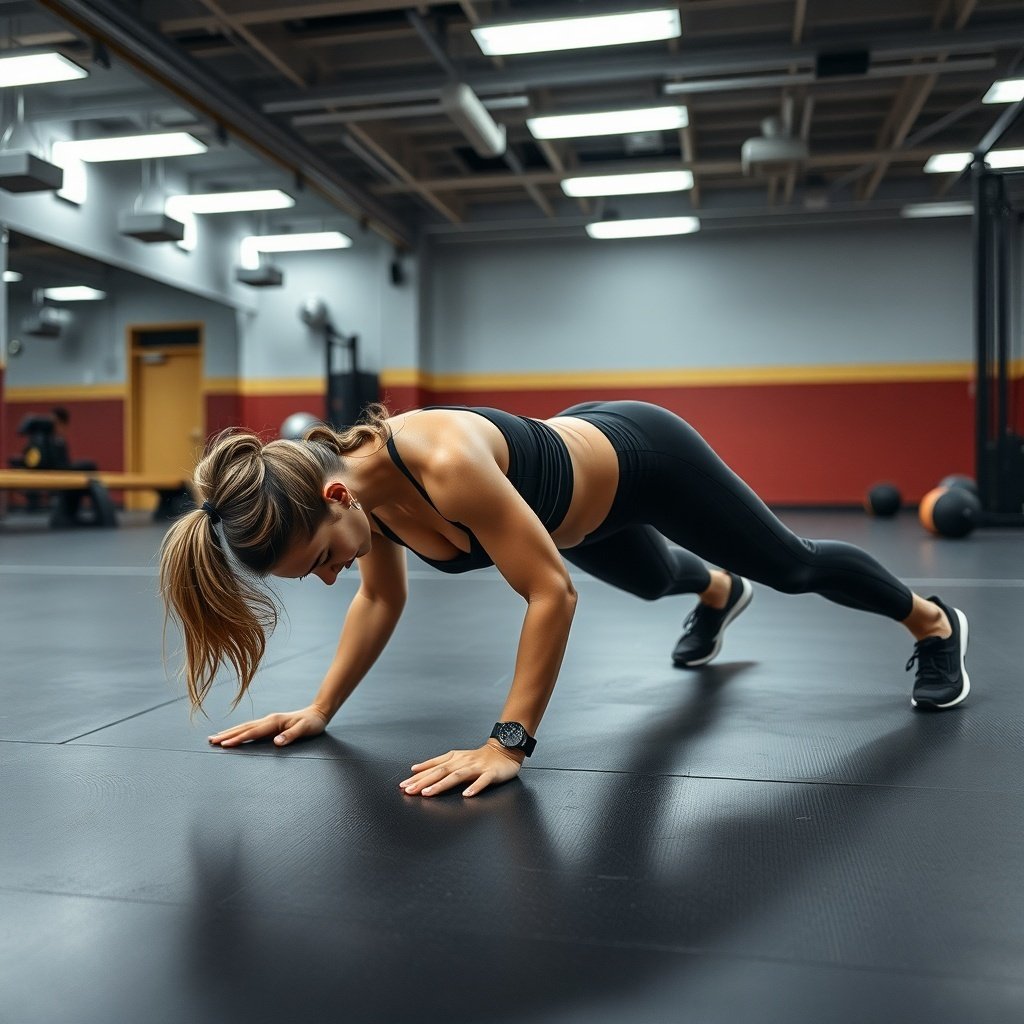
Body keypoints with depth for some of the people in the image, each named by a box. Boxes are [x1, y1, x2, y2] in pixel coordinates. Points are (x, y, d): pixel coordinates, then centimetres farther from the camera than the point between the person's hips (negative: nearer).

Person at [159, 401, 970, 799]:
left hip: (642, 459, -7)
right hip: (583, 467, 7)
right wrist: (320, 710, -10)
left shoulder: (446, 465, -44)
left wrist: (509, 743, -39)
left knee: (792, 565, 15)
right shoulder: (351, 481, -20)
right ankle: (720, 595, 74)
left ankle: (936, 625, 43)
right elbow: (382, 599, -5)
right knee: (652, 580, 37)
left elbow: (552, 592, -39)